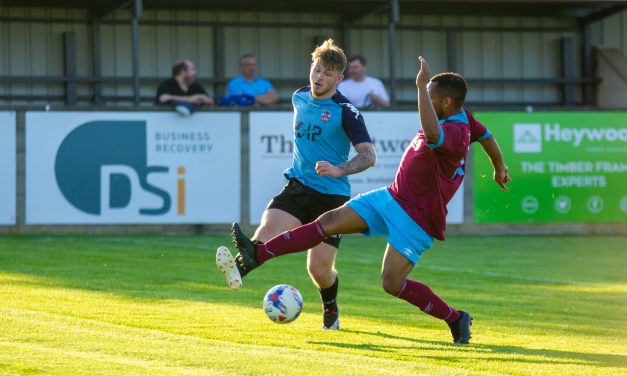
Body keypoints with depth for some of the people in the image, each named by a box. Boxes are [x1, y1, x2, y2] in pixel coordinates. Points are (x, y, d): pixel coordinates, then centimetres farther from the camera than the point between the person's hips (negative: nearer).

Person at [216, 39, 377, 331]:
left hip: (332, 195, -4)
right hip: (298, 185, 4)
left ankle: (331, 312, 26)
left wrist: (339, 170, -32)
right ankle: (238, 269, -47)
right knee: (268, 229, -26)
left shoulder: (345, 112, -11)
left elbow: (369, 155, -16)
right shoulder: (299, 98, 7)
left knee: (319, 268, -2)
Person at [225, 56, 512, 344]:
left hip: (417, 219, -9)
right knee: (330, 221, 0)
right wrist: (499, 166, 42)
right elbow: (486, 135, 24)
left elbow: (432, 135, -51)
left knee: (392, 283, -13)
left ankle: (455, 319, 6)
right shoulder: (459, 116, 4)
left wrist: (421, 87, -47)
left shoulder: (455, 133, -26)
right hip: (393, 198, 9)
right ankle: (257, 255, -2)